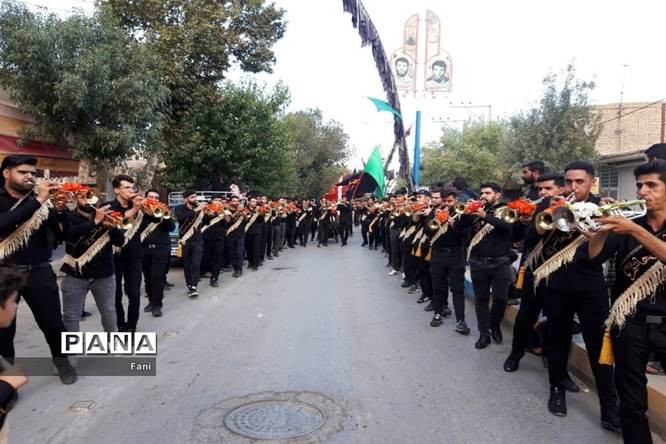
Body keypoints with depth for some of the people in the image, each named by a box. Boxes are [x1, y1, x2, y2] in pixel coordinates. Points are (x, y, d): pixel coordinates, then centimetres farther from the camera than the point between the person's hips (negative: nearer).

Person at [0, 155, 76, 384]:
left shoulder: (42, 200, 3)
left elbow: (62, 235, -1)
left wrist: (59, 211, -19)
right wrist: (37, 201, -28)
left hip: (39, 272, 1)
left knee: (53, 323, 7)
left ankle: (61, 360, 31)